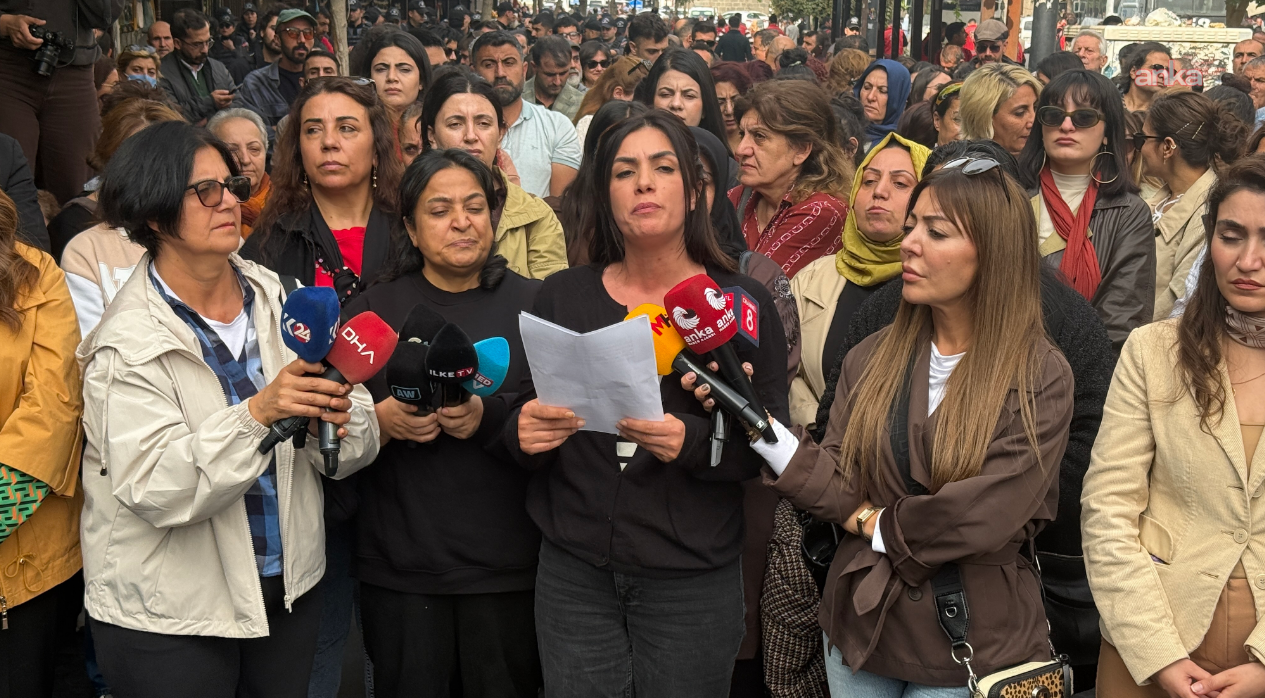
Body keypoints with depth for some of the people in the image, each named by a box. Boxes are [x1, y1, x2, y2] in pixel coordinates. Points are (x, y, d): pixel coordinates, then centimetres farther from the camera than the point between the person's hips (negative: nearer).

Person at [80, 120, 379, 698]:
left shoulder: (278, 300, -1)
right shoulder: (129, 344, -13)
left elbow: (352, 455, -1)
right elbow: (152, 489, -23)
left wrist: (337, 419, -23)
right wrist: (257, 414, -33)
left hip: (291, 588, 4)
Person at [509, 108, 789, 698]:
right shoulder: (561, 297, 6)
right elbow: (521, 418, 10)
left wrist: (692, 441, -23)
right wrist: (523, 432, -13)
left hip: (692, 579, -1)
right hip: (573, 571, 2)